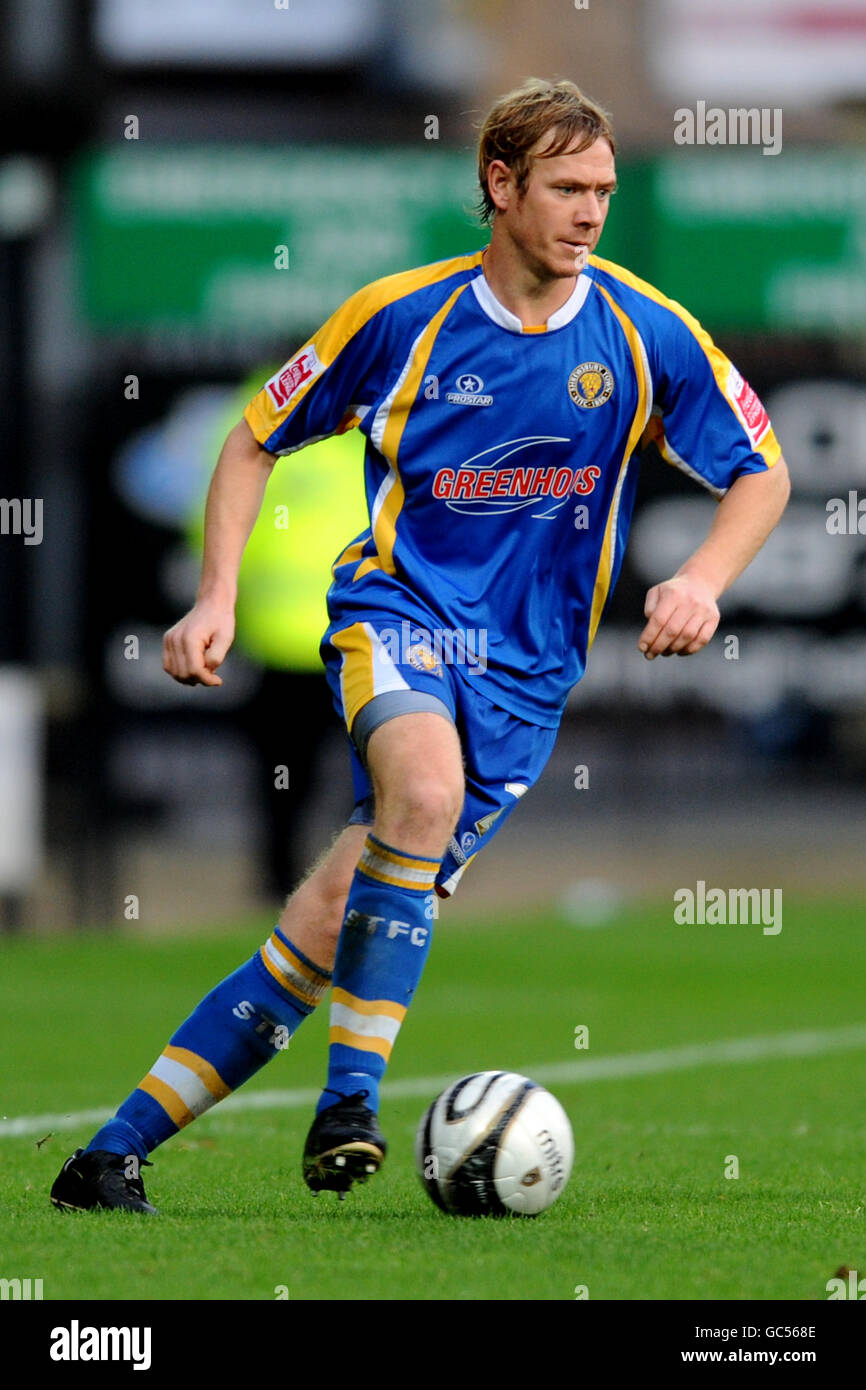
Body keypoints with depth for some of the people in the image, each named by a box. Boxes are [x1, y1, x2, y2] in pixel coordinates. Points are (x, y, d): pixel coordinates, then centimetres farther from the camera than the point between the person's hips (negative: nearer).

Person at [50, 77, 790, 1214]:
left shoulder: (647, 334, -1)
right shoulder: (402, 315, -3)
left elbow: (762, 474, 9)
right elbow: (257, 440, 9)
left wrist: (703, 579, -11)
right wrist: (218, 596, -4)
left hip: (528, 668, 2)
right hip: (397, 609, -2)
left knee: (333, 927, -8)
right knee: (426, 782, -36)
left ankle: (116, 1154, -2)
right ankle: (351, 1096, -27)